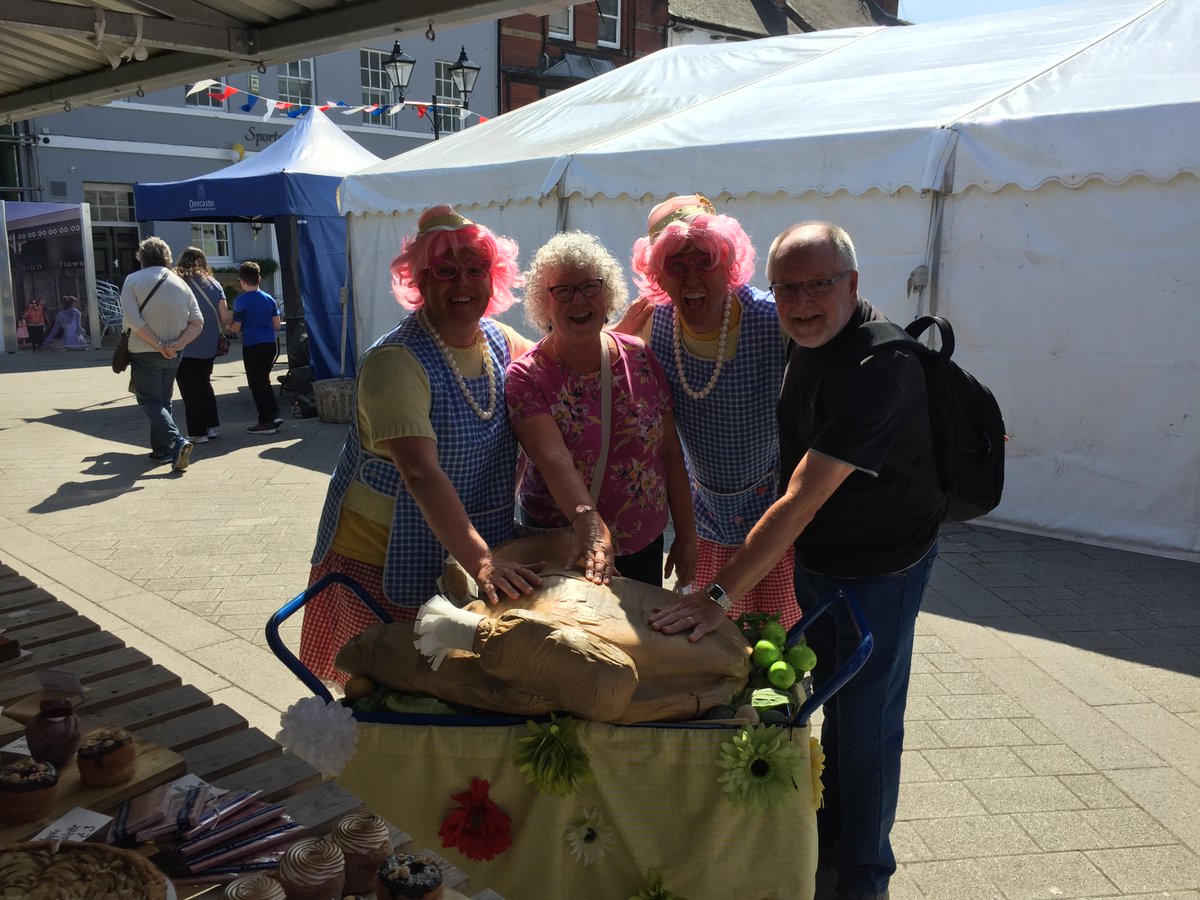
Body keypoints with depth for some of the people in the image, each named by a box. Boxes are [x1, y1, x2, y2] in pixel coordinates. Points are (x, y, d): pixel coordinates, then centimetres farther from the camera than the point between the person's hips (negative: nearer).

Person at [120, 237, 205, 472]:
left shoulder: (134, 280, -6)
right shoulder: (180, 283, 5)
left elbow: (132, 320, -17)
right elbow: (197, 322, -2)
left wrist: (157, 345, -15)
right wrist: (176, 344, -9)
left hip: (144, 353, -4)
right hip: (173, 355, 4)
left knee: (150, 401, -1)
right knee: (163, 401, 17)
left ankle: (177, 441, -22)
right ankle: (161, 449, 19)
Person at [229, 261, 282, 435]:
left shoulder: (241, 301, -9)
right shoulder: (269, 298, 5)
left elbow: (236, 328, -6)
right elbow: (277, 325, 7)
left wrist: (228, 327, 16)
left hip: (252, 347, -5)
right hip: (270, 345, 5)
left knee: (256, 384, 3)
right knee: (264, 381, 19)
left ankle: (266, 422, 4)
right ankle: (274, 414, 13)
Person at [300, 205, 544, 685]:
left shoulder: (503, 344, 0)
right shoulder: (395, 361, -21)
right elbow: (420, 471, -31)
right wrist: (479, 560, -39)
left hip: (474, 548, 6)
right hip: (383, 556, -5)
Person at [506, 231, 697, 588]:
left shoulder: (641, 358, -2)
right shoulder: (526, 377, -13)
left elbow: (671, 453, 1)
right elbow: (554, 458, -28)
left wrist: (686, 535, 2)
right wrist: (589, 521, -44)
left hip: (645, 546, 4)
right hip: (561, 554, -3)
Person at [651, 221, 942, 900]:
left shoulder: (878, 365, -31)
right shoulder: (805, 338, -4)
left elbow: (801, 502, -35)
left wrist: (722, 594, -35)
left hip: (879, 569, -7)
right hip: (814, 558, 8)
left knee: (866, 724, 6)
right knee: (834, 707, 21)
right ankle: (828, 841, 40)